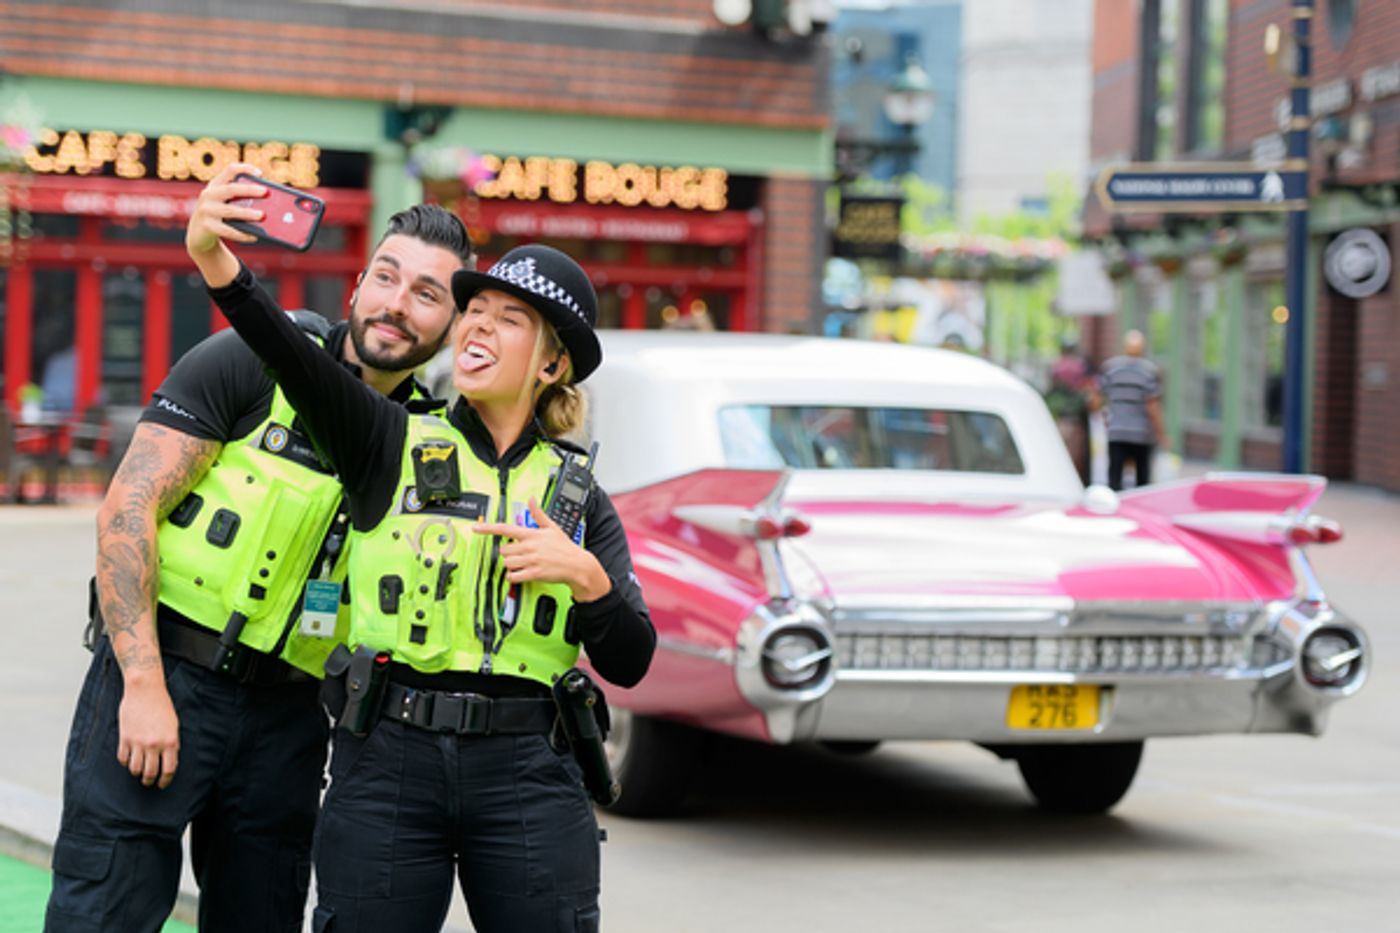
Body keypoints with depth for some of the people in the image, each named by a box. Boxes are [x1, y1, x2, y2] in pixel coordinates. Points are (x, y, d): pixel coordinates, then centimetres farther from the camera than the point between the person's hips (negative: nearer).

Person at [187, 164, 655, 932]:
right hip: (387, 762, -1)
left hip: (525, 773, 1)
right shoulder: (393, 443, 5)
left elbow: (629, 664, 5)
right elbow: (289, 357, -14)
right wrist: (216, 260, -31)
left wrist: (585, 577, -14)